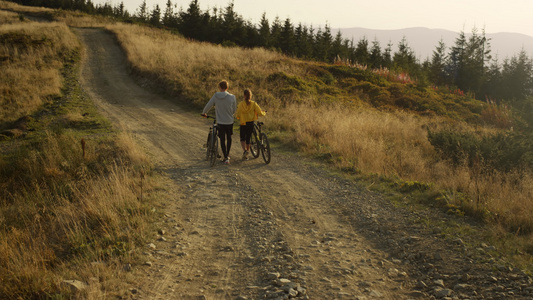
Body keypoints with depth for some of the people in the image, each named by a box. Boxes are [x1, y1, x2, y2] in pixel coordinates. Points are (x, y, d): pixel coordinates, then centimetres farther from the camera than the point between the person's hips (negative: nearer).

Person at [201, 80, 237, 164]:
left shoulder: (216, 96, -8)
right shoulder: (232, 97, -8)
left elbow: (208, 105, 1)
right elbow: (234, 110, 2)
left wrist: (204, 113, 20)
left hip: (220, 122, -1)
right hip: (229, 121, 1)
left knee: (222, 139, 7)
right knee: (229, 138, 21)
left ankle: (226, 158, 5)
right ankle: (227, 155, 28)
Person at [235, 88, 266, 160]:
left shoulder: (241, 104, -10)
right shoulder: (254, 104, -8)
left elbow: (238, 115, -9)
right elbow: (260, 113, -11)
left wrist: (236, 114, 14)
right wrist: (264, 113, 11)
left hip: (243, 124, -1)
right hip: (251, 123, 1)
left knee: (242, 138, 13)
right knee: (248, 138, 17)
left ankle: (244, 150, -14)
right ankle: (247, 153, 25)